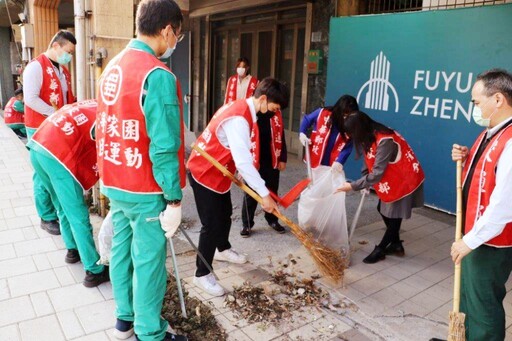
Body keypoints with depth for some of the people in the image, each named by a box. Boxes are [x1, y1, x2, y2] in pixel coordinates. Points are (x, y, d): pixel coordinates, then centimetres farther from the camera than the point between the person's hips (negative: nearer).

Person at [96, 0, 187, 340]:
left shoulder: (112, 67, 7)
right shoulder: (158, 75, -20)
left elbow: (104, 127, 13)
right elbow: (164, 148, -22)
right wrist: (174, 199, -15)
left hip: (114, 184, 9)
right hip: (146, 190, -8)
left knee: (122, 250, 19)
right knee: (148, 262, 6)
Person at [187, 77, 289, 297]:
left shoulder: (242, 108, 2)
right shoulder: (238, 119, -30)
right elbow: (243, 161, -35)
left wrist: (239, 173, 10)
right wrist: (264, 194, -31)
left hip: (218, 171, 10)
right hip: (204, 173, -10)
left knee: (225, 213, 23)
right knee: (212, 224, -5)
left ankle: (222, 249, 47)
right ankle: (202, 274, 10)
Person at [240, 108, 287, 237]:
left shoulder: (276, 114, 3)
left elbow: (280, 137, 8)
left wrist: (282, 159, 4)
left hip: (272, 161, 4)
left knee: (272, 192, 15)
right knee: (251, 194, 7)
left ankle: (273, 220, 33)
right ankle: (247, 224, 21)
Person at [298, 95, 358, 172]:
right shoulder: (322, 113, -12)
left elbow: (348, 147, -9)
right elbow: (307, 119, 6)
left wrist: (339, 161, -23)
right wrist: (302, 133, -9)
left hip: (332, 165, 0)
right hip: (315, 160, 0)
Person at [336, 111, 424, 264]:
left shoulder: (385, 141, -33)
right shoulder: (369, 136, -4)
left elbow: (377, 173, -34)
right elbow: (368, 160, 4)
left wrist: (353, 186, -31)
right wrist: (365, 184, -5)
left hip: (405, 179, -9)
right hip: (391, 178, 9)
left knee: (395, 215, 3)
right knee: (383, 210, 13)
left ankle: (380, 249, 15)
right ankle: (396, 244, 28)